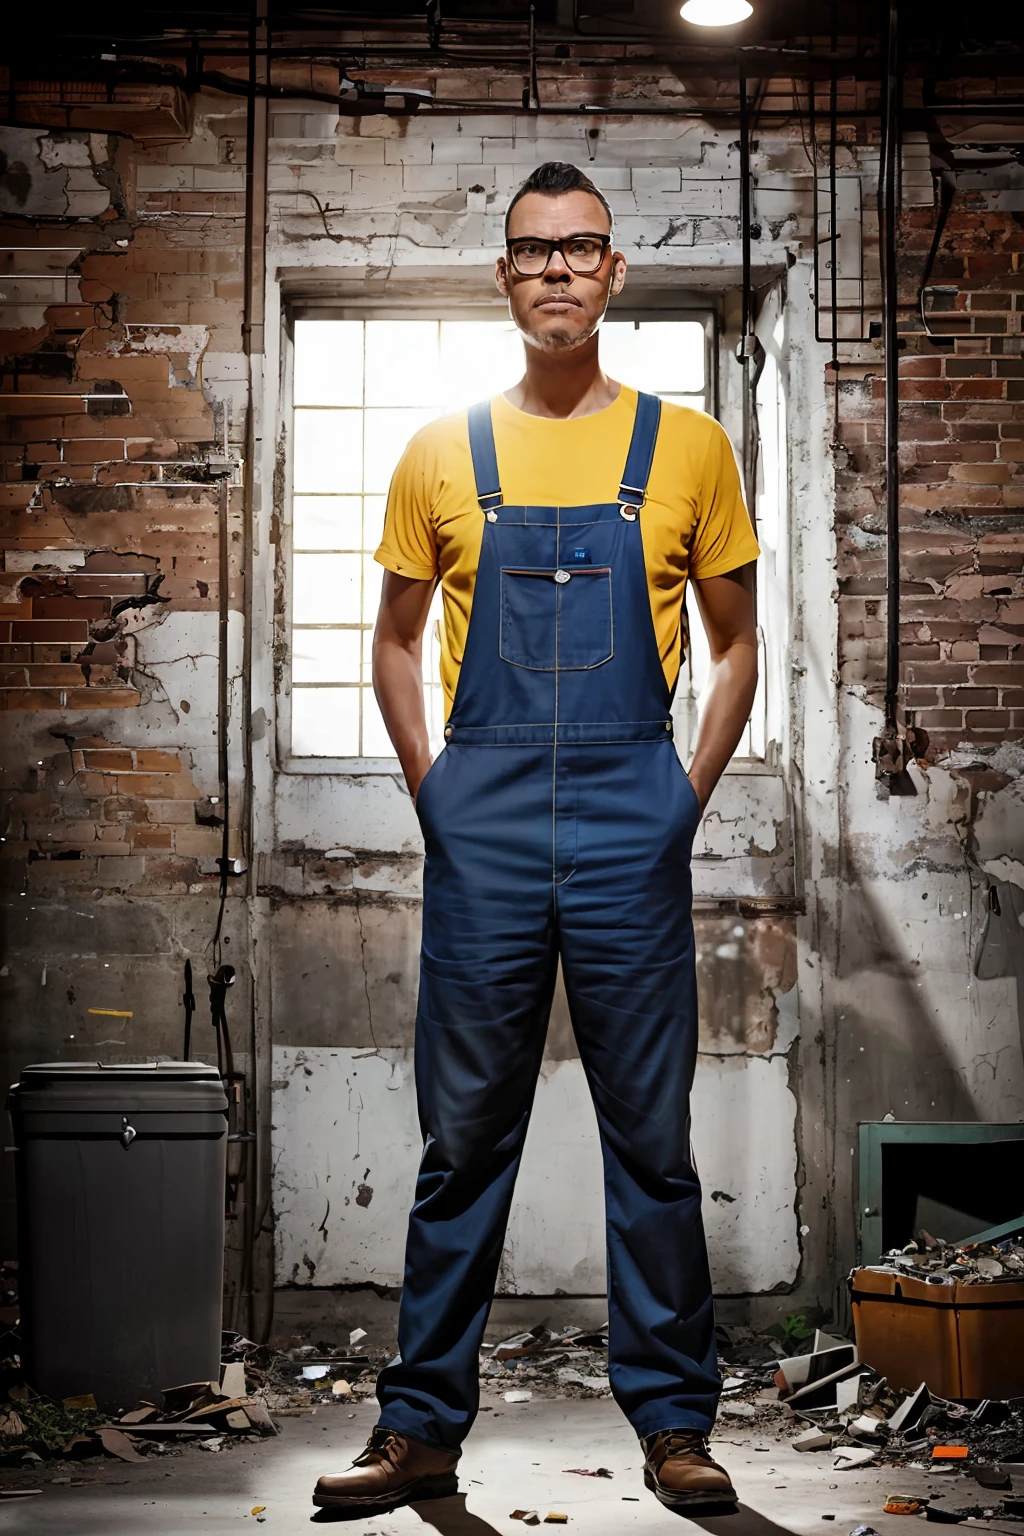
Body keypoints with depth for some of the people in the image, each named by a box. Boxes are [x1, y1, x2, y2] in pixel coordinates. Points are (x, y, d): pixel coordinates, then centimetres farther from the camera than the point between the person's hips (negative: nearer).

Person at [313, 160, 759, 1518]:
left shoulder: (685, 447, 6)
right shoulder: (442, 453, 8)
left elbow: (734, 646, 13)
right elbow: (397, 642, 16)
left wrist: (688, 795, 4)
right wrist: (435, 792, 6)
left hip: (634, 832, 0)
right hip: (482, 833, 1)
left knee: (653, 1139, 5)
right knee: (464, 1140, 6)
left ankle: (674, 1423, 15)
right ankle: (423, 1429, 14)